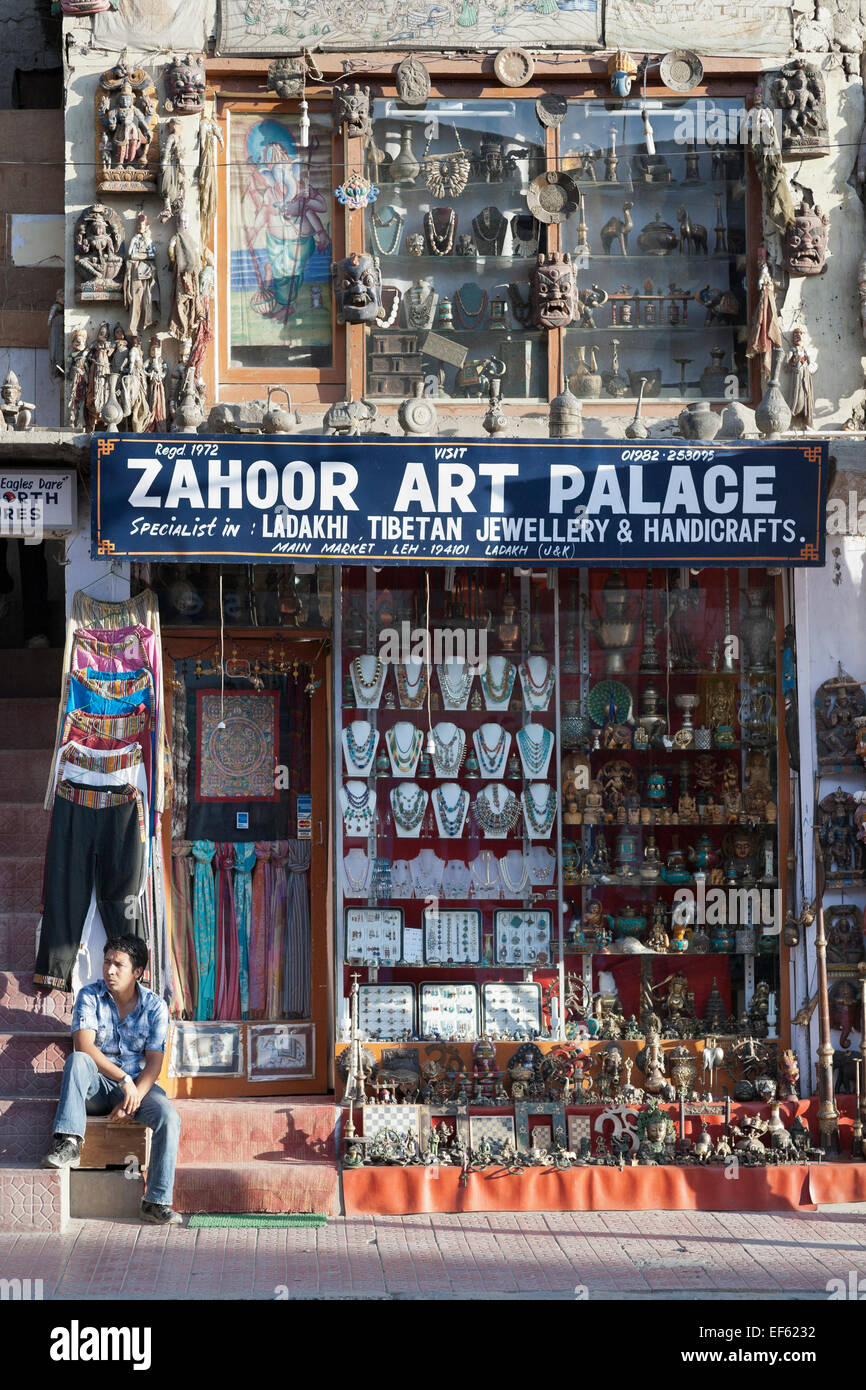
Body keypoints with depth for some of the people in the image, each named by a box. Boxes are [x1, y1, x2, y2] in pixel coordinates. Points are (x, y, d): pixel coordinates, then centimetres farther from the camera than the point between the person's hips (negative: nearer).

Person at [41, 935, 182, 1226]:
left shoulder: (155, 1006, -2)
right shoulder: (90, 996, -4)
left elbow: (154, 1062, -7)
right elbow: (84, 1045, -18)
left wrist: (134, 1097, -23)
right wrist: (123, 1079, -26)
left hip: (138, 1085, 1)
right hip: (97, 1085, -1)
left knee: (169, 1118, -28)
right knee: (77, 1060, -33)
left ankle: (157, 1203, -24)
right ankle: (68, 1145, -38)